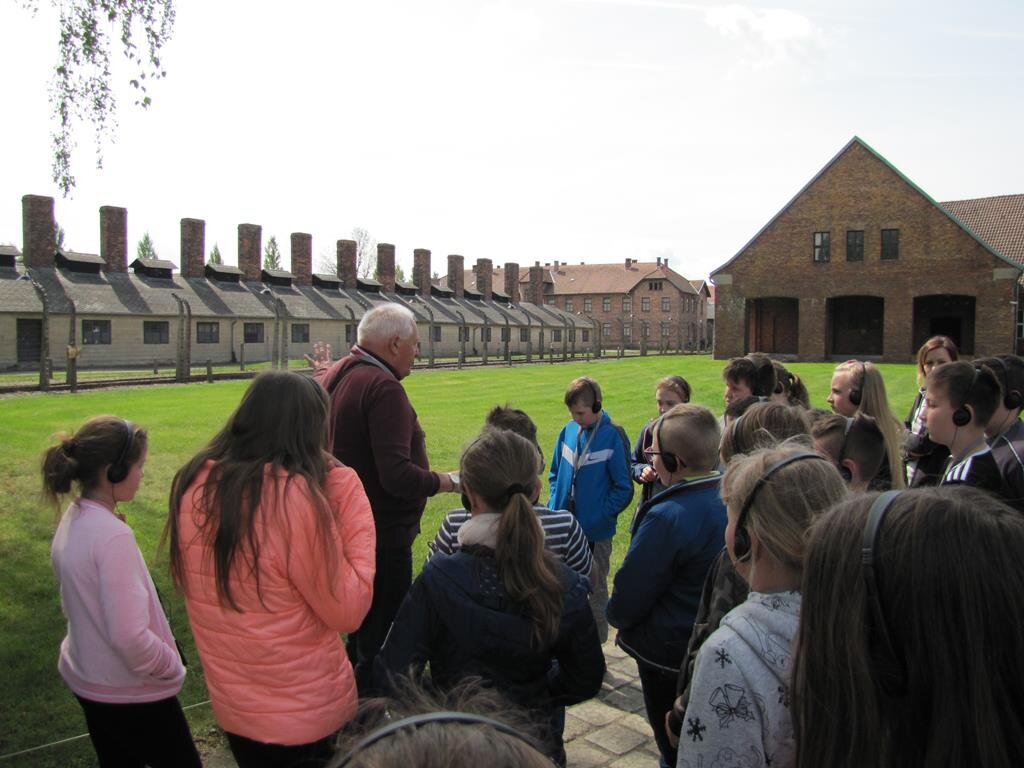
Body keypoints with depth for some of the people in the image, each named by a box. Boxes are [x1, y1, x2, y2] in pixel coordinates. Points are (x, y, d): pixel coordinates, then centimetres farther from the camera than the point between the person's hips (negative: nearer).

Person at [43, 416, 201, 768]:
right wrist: (173, 667, -12)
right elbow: (130, 637, -29)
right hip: (131, 694, -8)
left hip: (86, 679, 8)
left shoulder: (72, 519, -2)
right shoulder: (113, 535, -29)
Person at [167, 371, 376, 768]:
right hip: (307, 714, -5)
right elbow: (347, 612, -19)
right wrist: (350, 499, -15)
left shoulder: (191, 485, -8)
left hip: (230, 705, 6)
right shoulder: (295, 495, -27)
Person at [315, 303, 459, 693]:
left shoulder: (331, 376, 6)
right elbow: (397, 476, -28)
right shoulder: (383, 387, -22)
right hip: (382, 539, -10)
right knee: (381, 645, 5)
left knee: (360, 633, 25)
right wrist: (443, 481, -12)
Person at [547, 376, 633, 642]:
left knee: (596, 587, 13)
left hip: (596, 530, -5)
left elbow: (623, 488, -11)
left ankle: (597, 639, 30)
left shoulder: (613, 436, -15)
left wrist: (601, 516, -15)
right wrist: (554, 505, 0)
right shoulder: (568, 431, 0)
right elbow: (555, 473, 12)